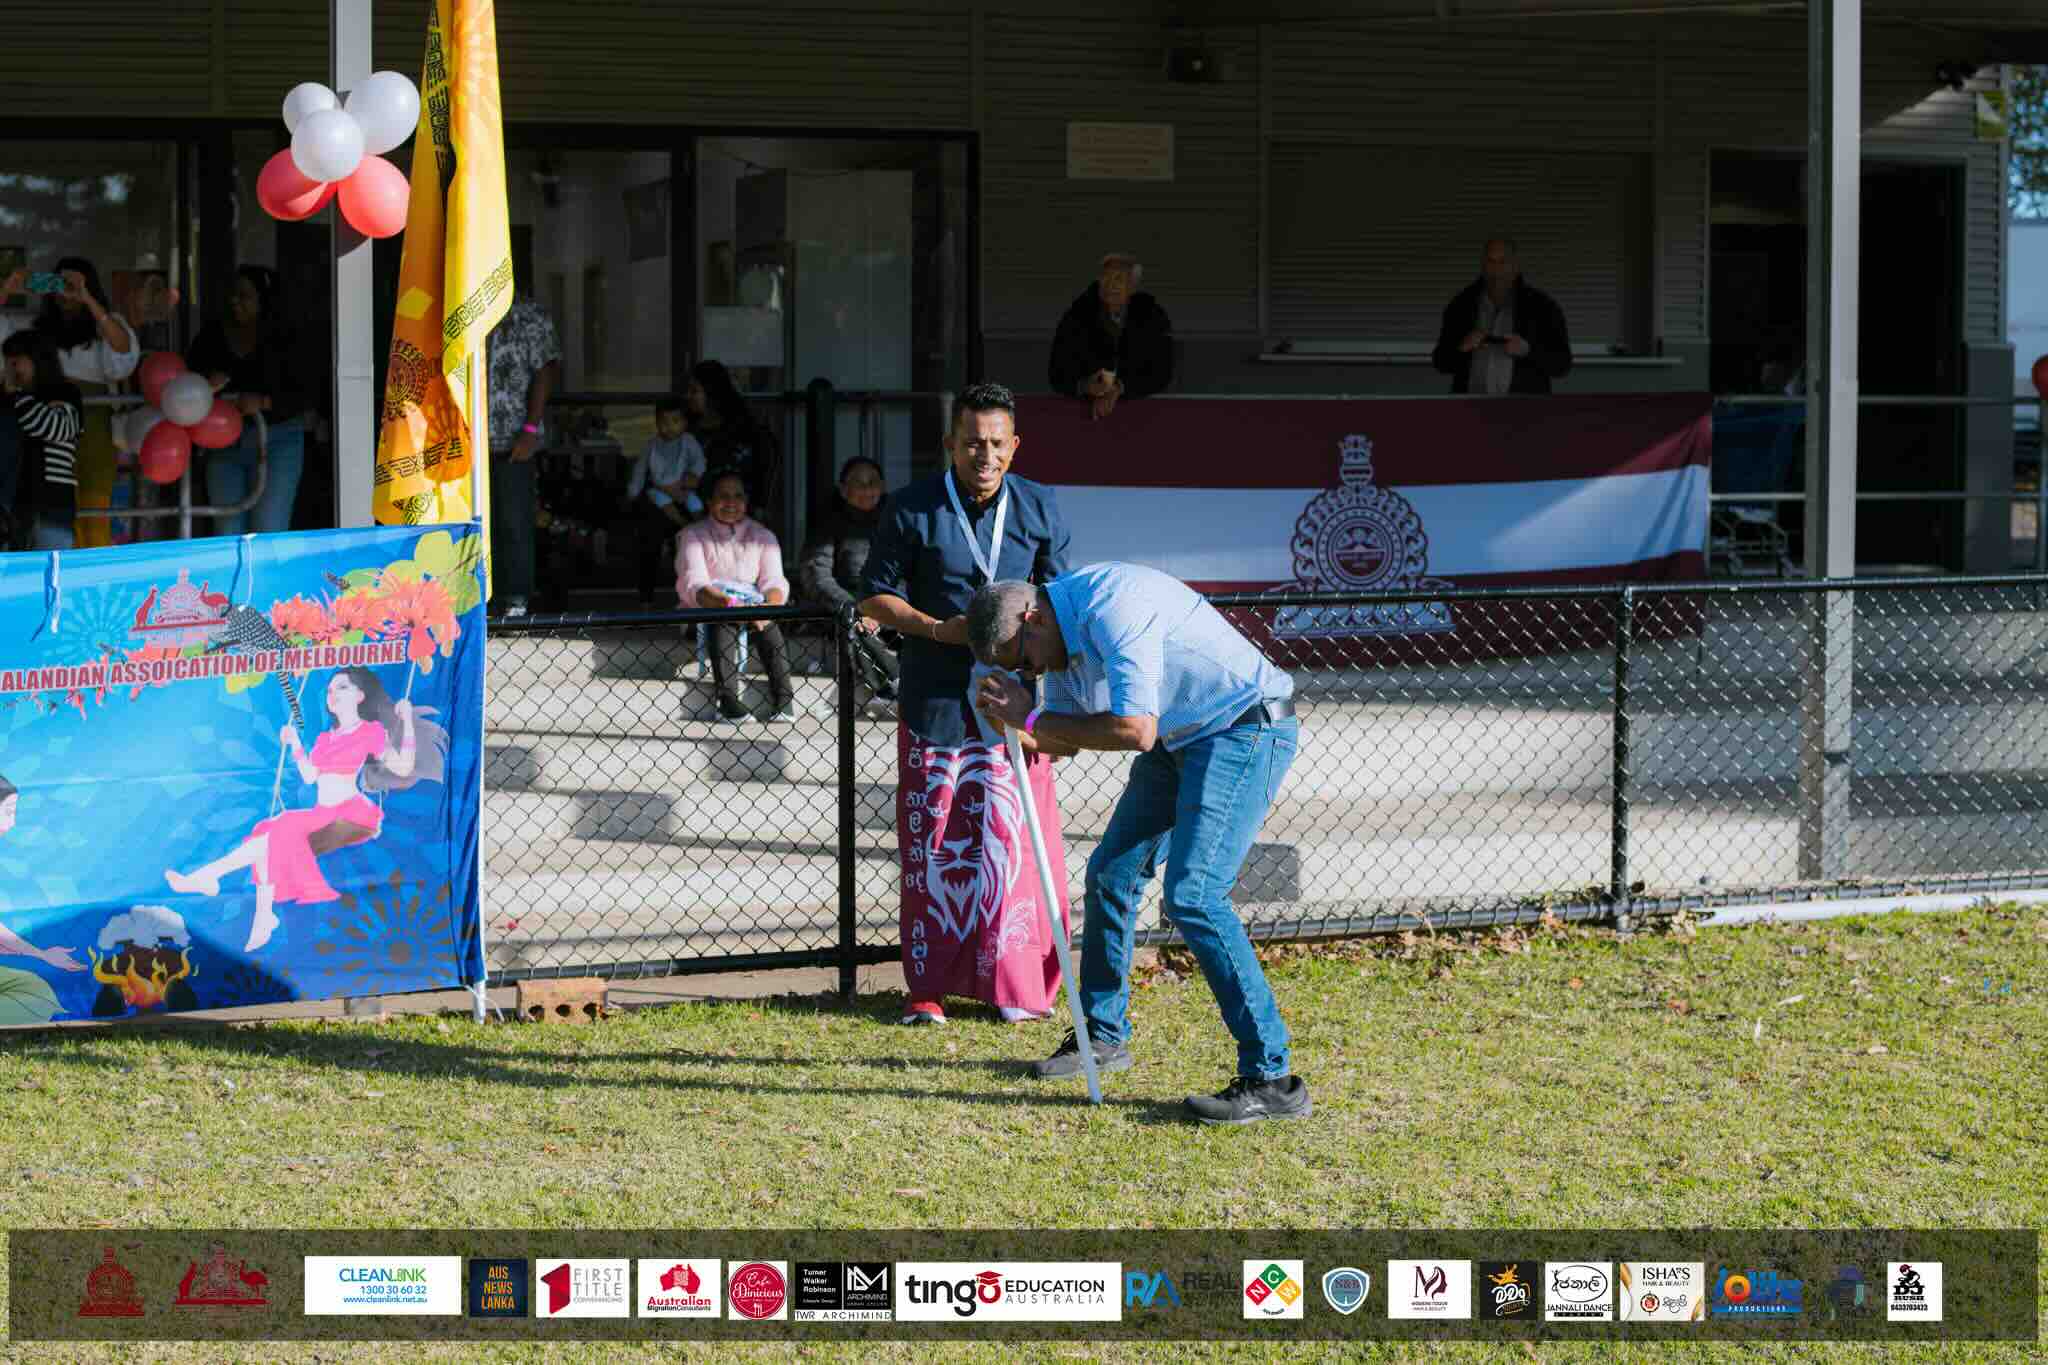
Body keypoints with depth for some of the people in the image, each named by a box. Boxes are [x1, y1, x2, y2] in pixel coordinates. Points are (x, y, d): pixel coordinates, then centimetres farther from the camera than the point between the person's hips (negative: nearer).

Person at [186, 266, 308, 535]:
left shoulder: (282, 343, -4)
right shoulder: (212, 337, 5)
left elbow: (299, 397, -8)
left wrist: (263, 402, -24)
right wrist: (204, 386, -16)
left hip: (275, 442, -4)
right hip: (224, 444, 4)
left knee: (268, 534, -9)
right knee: (227, 534, 4)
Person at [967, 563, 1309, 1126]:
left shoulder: (1112, 610, -27)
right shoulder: (1062, 634, 4)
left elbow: (1135, 732, -32)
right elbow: (1065, 739, 14)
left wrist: (1032, 718, -23)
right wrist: (1010, 725, -8)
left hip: (1246, 731, -10)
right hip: (1181, 738, 10)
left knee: (1192, 895, -21)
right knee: (1111, 873, 16)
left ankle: (1271, 1079, -21)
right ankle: (1104, 1034, 36)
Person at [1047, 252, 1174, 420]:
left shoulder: (1153, 318, -2)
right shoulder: (1077, 316, -3)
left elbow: (1161, 374, -4)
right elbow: (1058, 376, -4)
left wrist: (1119, 389, -20)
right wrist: (1084, 386, -26)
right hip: (1083, 408, 0)